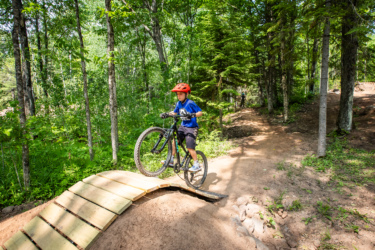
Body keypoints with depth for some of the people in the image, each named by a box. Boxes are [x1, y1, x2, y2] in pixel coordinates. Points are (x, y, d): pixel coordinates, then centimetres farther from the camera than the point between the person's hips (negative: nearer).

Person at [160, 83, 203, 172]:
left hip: (191, 127, -7)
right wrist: (166, 114, -1)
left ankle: (197, 165, 1)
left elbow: (200, 112, -18)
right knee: (174, 140, -3)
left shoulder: (190, 103, -15)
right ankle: (171, 160, 10)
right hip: (183, 126, 7)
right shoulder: (178, 103, 5)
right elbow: (174, 112, 17)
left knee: (190, 147, -12)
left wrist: (192, 115, -37)